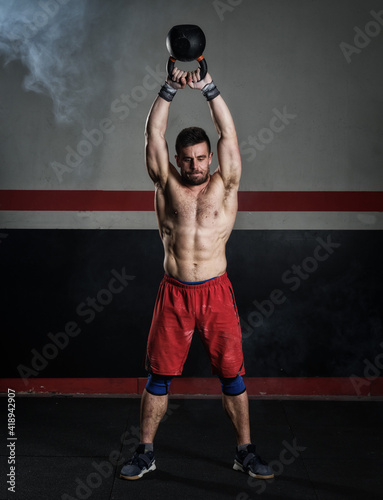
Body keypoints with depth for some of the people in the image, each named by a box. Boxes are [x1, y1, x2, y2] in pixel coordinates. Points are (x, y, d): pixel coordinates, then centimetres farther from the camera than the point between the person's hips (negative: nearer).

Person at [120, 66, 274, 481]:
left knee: (232, 374, 4)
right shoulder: (167, 185, 7)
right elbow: (153, 134, 1)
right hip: (173, 293, 1)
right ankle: (145, 453, 20)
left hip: (216, 292, 0)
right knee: (159, 376, 6)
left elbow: (228, 133, -2)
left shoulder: (225, 186, 5)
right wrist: (170, 88, -6)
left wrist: (208, 88, -6)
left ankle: (245, 452, 19)